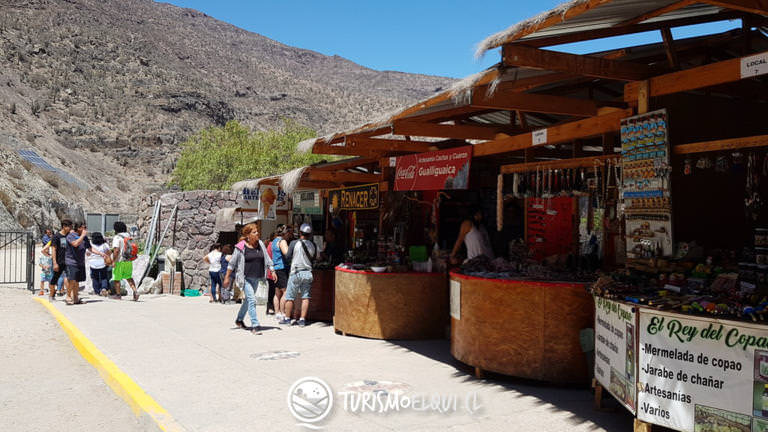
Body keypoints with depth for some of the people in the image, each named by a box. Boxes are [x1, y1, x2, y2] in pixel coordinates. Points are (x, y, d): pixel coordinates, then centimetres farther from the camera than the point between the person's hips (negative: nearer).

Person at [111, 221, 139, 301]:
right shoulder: (128, 237, 9)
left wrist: (113, 261, -16)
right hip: (129, 261, 6)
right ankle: (135, 291, -6)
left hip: (120, 261, -6)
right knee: (129, 277, 12)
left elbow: (116, 250, -21)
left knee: (116, 278, 9)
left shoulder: (117, 237, -12)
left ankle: (118, 295, 17)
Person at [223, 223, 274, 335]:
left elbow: (267, 259, 12)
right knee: (252, 300, -14)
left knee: (249, 299, 18)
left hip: (256, 278, 6)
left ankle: (239, 319, 39)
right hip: (246, 278, -6)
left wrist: (272, 271, 4)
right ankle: (255, 325, -12)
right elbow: (232, 263, -3)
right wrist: (227, 277, -1)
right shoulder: (241, 247, -9)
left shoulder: (261, 244, 5)